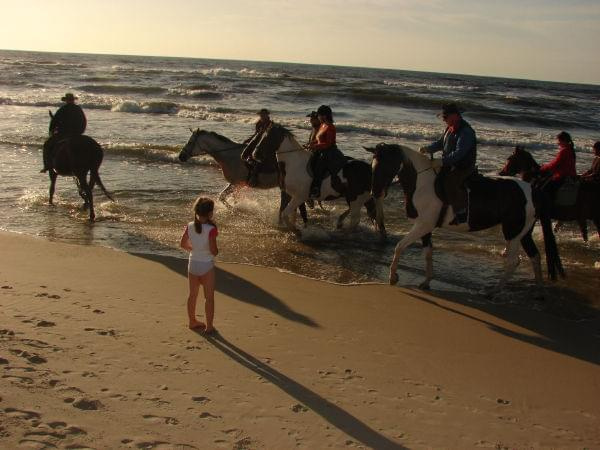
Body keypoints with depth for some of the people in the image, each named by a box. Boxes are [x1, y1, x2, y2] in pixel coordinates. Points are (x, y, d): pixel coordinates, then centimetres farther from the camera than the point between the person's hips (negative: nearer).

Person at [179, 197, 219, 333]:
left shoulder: (189, 226, -6)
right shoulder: (211, 229, -22)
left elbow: (183, 244, 3)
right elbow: (213, 251, -22)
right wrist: (216, 251, 0)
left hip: (192, 264, 5)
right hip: (207, 266, -5)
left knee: (192, 294, 19)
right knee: (209, 297, 9)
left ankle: (192, 321, 34)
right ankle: (209, 326, 16)